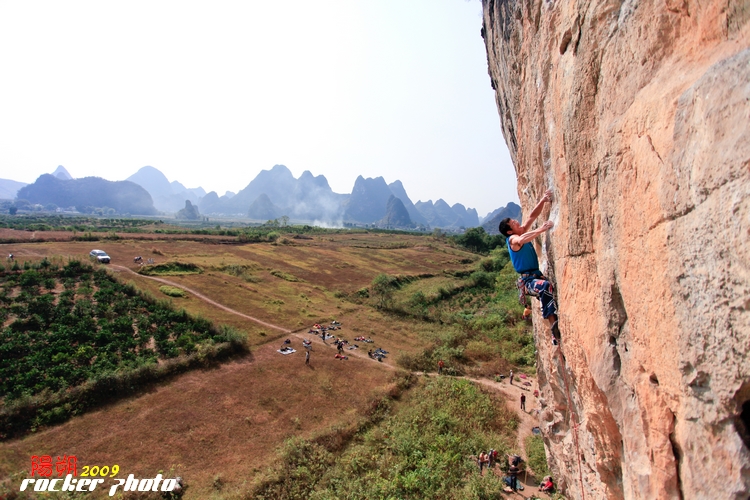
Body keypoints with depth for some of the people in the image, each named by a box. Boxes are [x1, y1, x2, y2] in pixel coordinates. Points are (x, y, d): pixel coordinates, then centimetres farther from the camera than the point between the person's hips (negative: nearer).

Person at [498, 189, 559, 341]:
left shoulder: (522, 232, 12)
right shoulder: (513, 239, -12)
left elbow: (532, 216, 13)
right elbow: (521, 240, -36)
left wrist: (543, 200, 2)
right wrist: (541, 229, -37)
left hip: (535, 275, 10)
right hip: (527, 280, -10)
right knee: (546, 285, -38)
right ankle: (554, 328, -40)